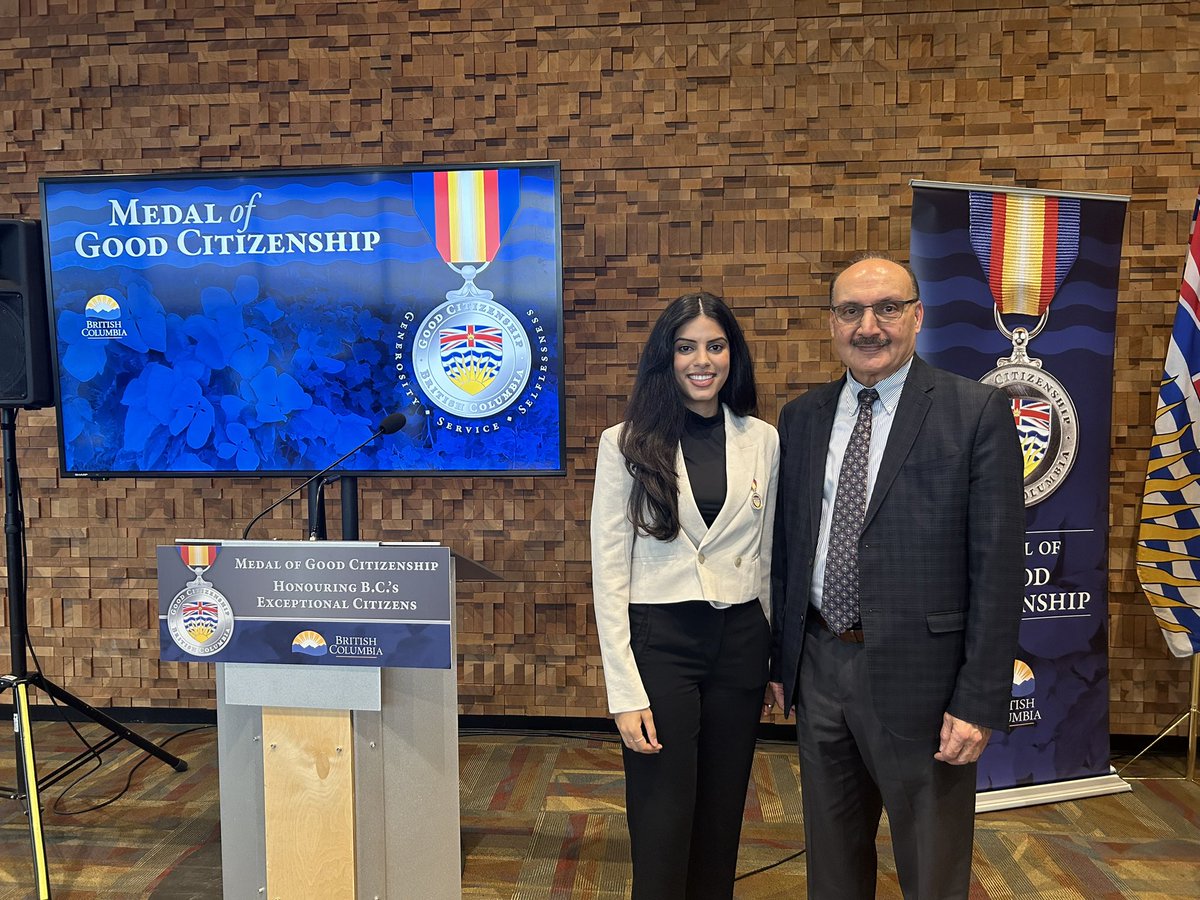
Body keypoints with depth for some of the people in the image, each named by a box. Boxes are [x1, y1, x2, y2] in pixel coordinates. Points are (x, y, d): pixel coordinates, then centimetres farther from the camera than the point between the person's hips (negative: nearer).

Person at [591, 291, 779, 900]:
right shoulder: (626, 444, -5)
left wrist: (776, 661, 10)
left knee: (722, 817, 15)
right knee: (662, 826, 5)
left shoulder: (763, 440, 4)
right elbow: (609, 573, -6)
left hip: (740, 642, 3)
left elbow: (767, 556, 11)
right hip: (659, 642, -3)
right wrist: (625, 693, -11)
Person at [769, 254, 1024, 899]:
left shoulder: (977, 412, -9)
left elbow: (997, 567, -11)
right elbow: (785, 548, 9)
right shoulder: (800, 418, 5)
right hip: (819, 668, 4)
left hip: (919, 674, -4)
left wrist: (980, 701, -13)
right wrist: (780, 658, 10)